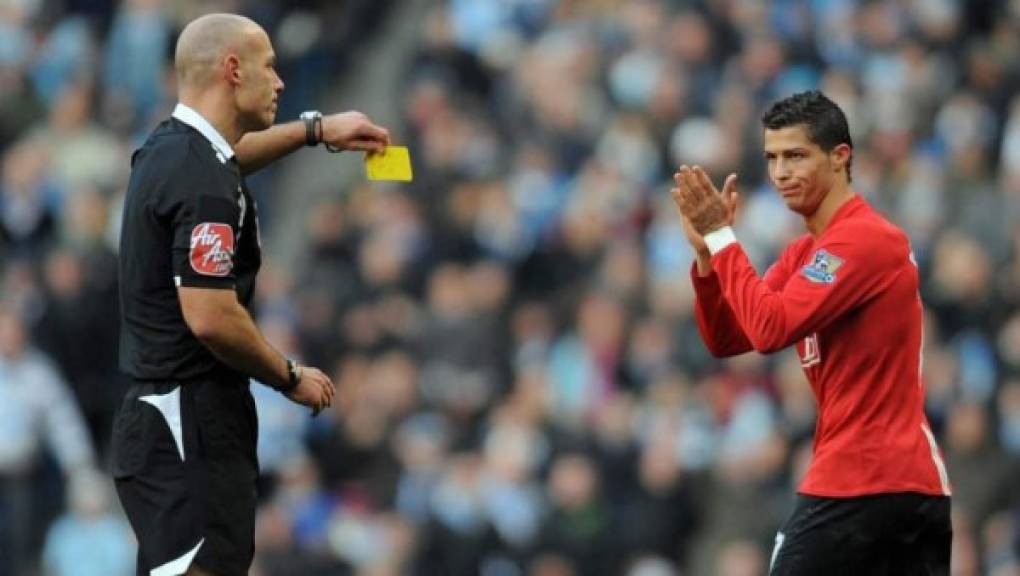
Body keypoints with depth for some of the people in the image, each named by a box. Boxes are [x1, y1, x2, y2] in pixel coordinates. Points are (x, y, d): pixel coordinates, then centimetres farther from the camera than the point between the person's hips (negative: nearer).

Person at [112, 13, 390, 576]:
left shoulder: (169, 148, 12)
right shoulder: (204, 182, -18)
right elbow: (211, 317, -24)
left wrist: (315, 129, 35)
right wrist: (291, 378, -9)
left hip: (165, 417, 10)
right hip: (190, 426, -10)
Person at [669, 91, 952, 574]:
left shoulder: (863, 237, -12)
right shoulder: (805, 251, 18)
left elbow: (770, 329, -20)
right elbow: (724, 340, 15)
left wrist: (722, 239, -11)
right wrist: (705, 251, 1)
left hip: (857, 483, -10)